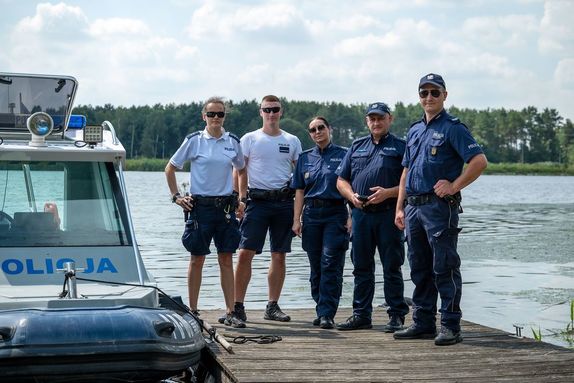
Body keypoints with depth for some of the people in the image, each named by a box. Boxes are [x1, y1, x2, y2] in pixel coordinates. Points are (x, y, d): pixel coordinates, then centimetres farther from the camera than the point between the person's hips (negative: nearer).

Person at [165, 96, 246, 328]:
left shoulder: (233, 142, 7)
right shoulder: (194, 141, -2)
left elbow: (240, 169, 23)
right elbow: (170, 168, 7)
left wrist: (239, 197, 14)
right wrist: (176, 196, 0)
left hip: (226, 206, 3)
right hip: (200, 206, -2)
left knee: (226, 260, 3)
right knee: (197, 259, 3)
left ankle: (230, 312, 6)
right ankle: (192, 311, 12)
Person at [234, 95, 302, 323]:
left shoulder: (292, 141, 11)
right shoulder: (249, 139, 5)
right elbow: (240, 171, 2)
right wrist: (241, 199, -10)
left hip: (284, 201, 3)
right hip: (257, 200, -2)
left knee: (279, 256, 5)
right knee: (245, 253, -9)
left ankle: (272, 306, 13)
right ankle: (238, 305, -3)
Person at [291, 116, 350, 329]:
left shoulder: (343, 155, 4)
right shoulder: (305, 158, 14)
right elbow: (300, 191, 14)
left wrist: (351, 216, -7)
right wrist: (296, 219, 7)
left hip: (335, 213, -4)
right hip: (312, 213, 4)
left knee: (331, 264, -11)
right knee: (316, 266, 6)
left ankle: (327, 314, -12)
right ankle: (323, 310, 15)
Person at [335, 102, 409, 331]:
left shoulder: (401, 147, 4)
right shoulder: (357, 147, 17)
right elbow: (341, 180, 16)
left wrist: (388, 193, -17)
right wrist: (352, 195, -3)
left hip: (389, 215, -4)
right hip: (361, 213, 5)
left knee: (392, 267, -1)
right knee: (361, 267, 9)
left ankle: (396, 315, 5)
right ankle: (361, 314, 16)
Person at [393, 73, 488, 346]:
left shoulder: (452, 128, -5)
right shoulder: (415, 131, 18)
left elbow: (479, 161, -14)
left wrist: (454, 186, -14)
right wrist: (400, 208, 15)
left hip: (440, 206, -8)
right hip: (414, 208, 8)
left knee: (444, 268, -5)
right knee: (419, 269, 12)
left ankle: (451, 326, -2)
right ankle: (423, 323, 20)